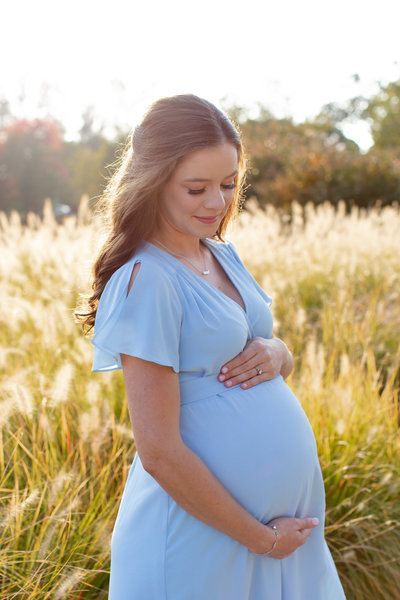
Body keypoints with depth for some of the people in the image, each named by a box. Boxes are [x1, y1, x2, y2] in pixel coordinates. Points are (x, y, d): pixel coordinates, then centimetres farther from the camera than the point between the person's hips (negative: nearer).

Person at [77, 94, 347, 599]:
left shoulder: (224, 254, 4)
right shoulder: (147, 279, -19)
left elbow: (283, 353, 16)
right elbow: (159, 452, -20)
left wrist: (275, 353, -7)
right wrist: (260, 538, -13)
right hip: (201, 525, -7)